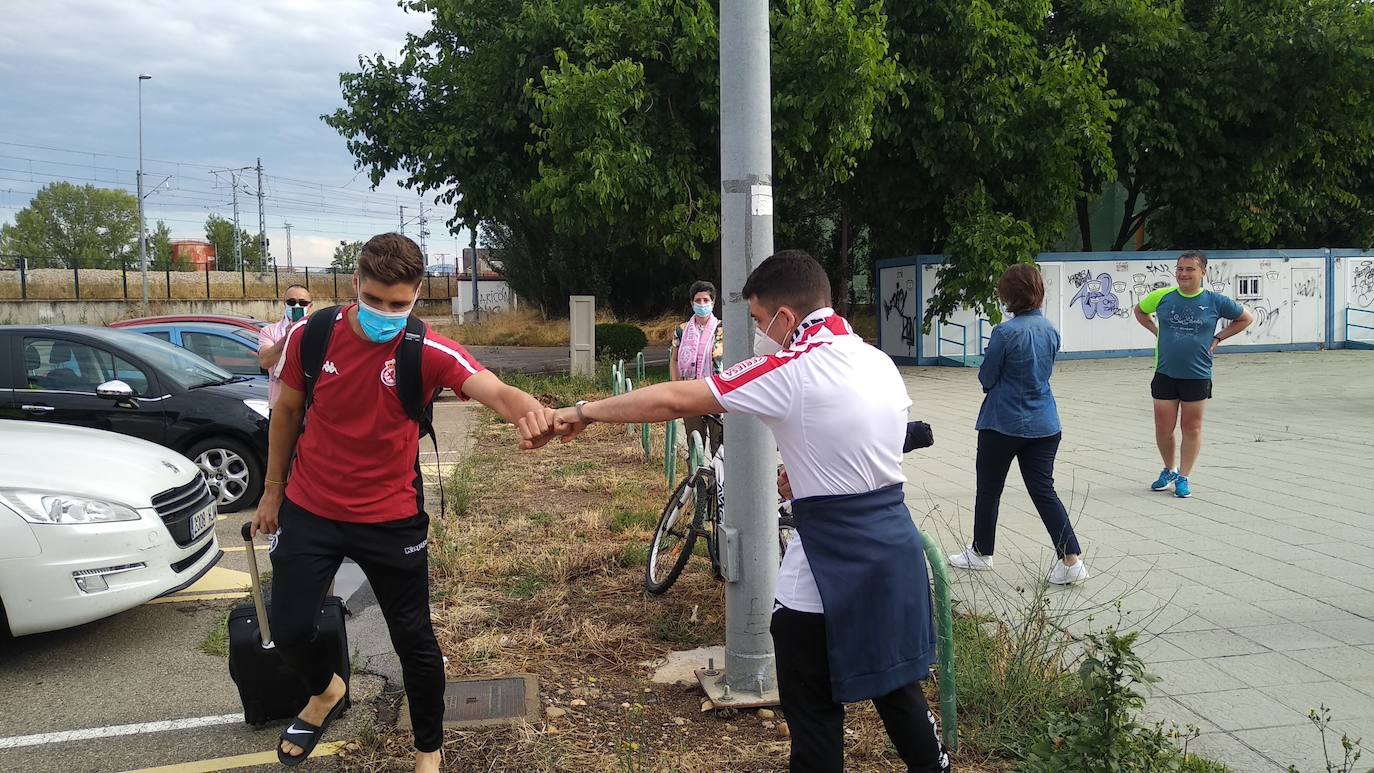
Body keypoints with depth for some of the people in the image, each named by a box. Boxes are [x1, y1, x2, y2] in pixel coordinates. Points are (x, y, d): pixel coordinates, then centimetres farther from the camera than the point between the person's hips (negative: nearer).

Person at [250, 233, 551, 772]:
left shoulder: (429, 353, -19)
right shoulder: (310, 336, -10)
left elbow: (496, 392, -37)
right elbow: (287, 411, 6)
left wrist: (535, 415, -61)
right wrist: (273, 489, 13)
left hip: (391, 519, -2)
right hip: (308, 510, 2)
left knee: (413, 639, 6)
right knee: (288, 629, 6)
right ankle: (327, 692, 42)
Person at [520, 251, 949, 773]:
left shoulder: (791, 372, -15)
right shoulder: (880, 362, 6)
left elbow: (672, 400, -15)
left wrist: (580, 413, -7)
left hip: (831, 567, -7)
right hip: (897, 547, 7)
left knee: (813, 712, 8)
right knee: (895, 682, 24)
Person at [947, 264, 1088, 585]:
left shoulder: (1005, 332, -18)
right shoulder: (1051, 329, 4)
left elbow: (986, 378, -9)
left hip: (1003, 423, -5)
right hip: (1043, 423, 6)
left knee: (989, 489, 12)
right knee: (1043, 490, 7)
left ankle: (981, 552, 26)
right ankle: (1071, 559, -1)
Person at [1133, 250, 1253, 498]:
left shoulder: (1214, 301, -5)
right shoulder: (1162, 297, -2)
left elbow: (1246, 318, 9)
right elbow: (1139, 311, 18)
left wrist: (1217, 338, 1)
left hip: (1197, 375, -1)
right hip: (1165, 373, 1)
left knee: (1192, 428, 7)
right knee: (1163, 428, 7)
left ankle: (1184, 477, 19)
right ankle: (1169, 470, 29)